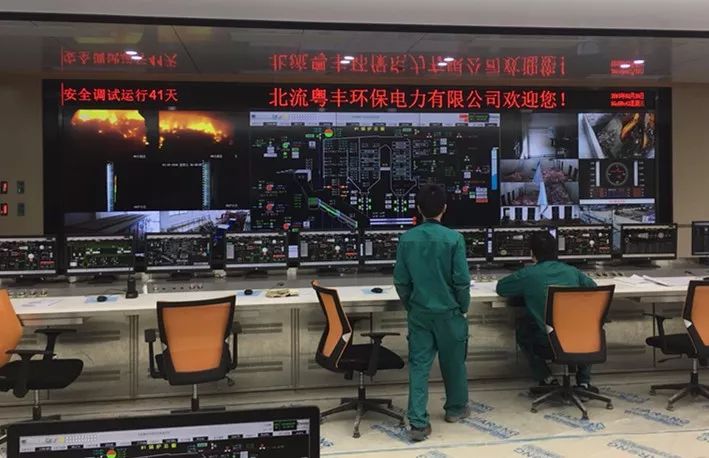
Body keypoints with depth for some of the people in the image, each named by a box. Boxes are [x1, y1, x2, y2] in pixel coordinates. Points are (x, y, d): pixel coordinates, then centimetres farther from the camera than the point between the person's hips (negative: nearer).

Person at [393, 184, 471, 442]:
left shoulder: (406, 239, -6)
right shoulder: (453, 238, -14)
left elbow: (400, 280, -1)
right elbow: (462, 280, -12)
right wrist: (464, 308, 5)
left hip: (419, 312, 2)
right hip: (448, 312, -2)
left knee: (419, 365, 5)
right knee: (453, 362, 17)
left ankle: (418, 423, 2)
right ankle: (456, 408, 36)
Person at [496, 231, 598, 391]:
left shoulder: (528, 274, -4)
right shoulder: (572, 271, 7)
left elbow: (500, 288, 8)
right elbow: (593, 287, 23)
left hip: (547, 339, -3)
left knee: (521, 327, 28)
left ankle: (547, 378, 20)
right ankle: (584, 381, 28)